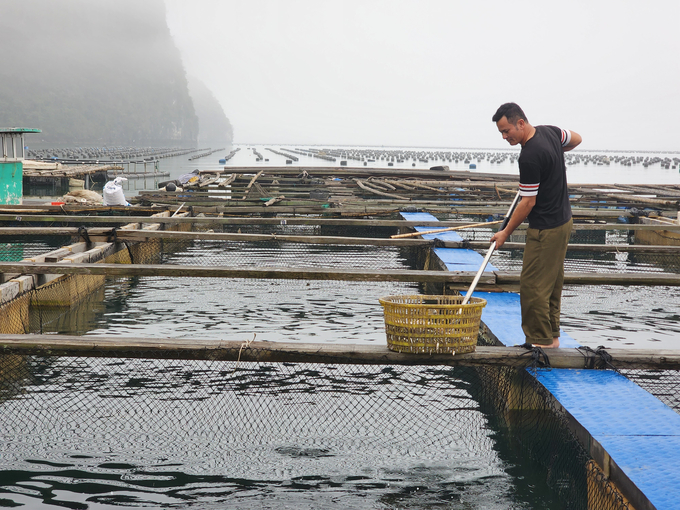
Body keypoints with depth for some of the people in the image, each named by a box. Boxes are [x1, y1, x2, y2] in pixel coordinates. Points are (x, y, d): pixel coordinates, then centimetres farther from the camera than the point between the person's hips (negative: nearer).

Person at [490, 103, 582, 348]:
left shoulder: (529, 157, -25)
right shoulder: (549, 131, 2)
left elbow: (528, 202, -19)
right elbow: (576, 139, 23)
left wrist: (506, 232, -9)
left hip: (545, 228, -10)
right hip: (563, 220, 10)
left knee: (533, 286, -5)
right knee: (552, 283, 16)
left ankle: (541, 341, 1)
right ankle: (552, 336, 24)